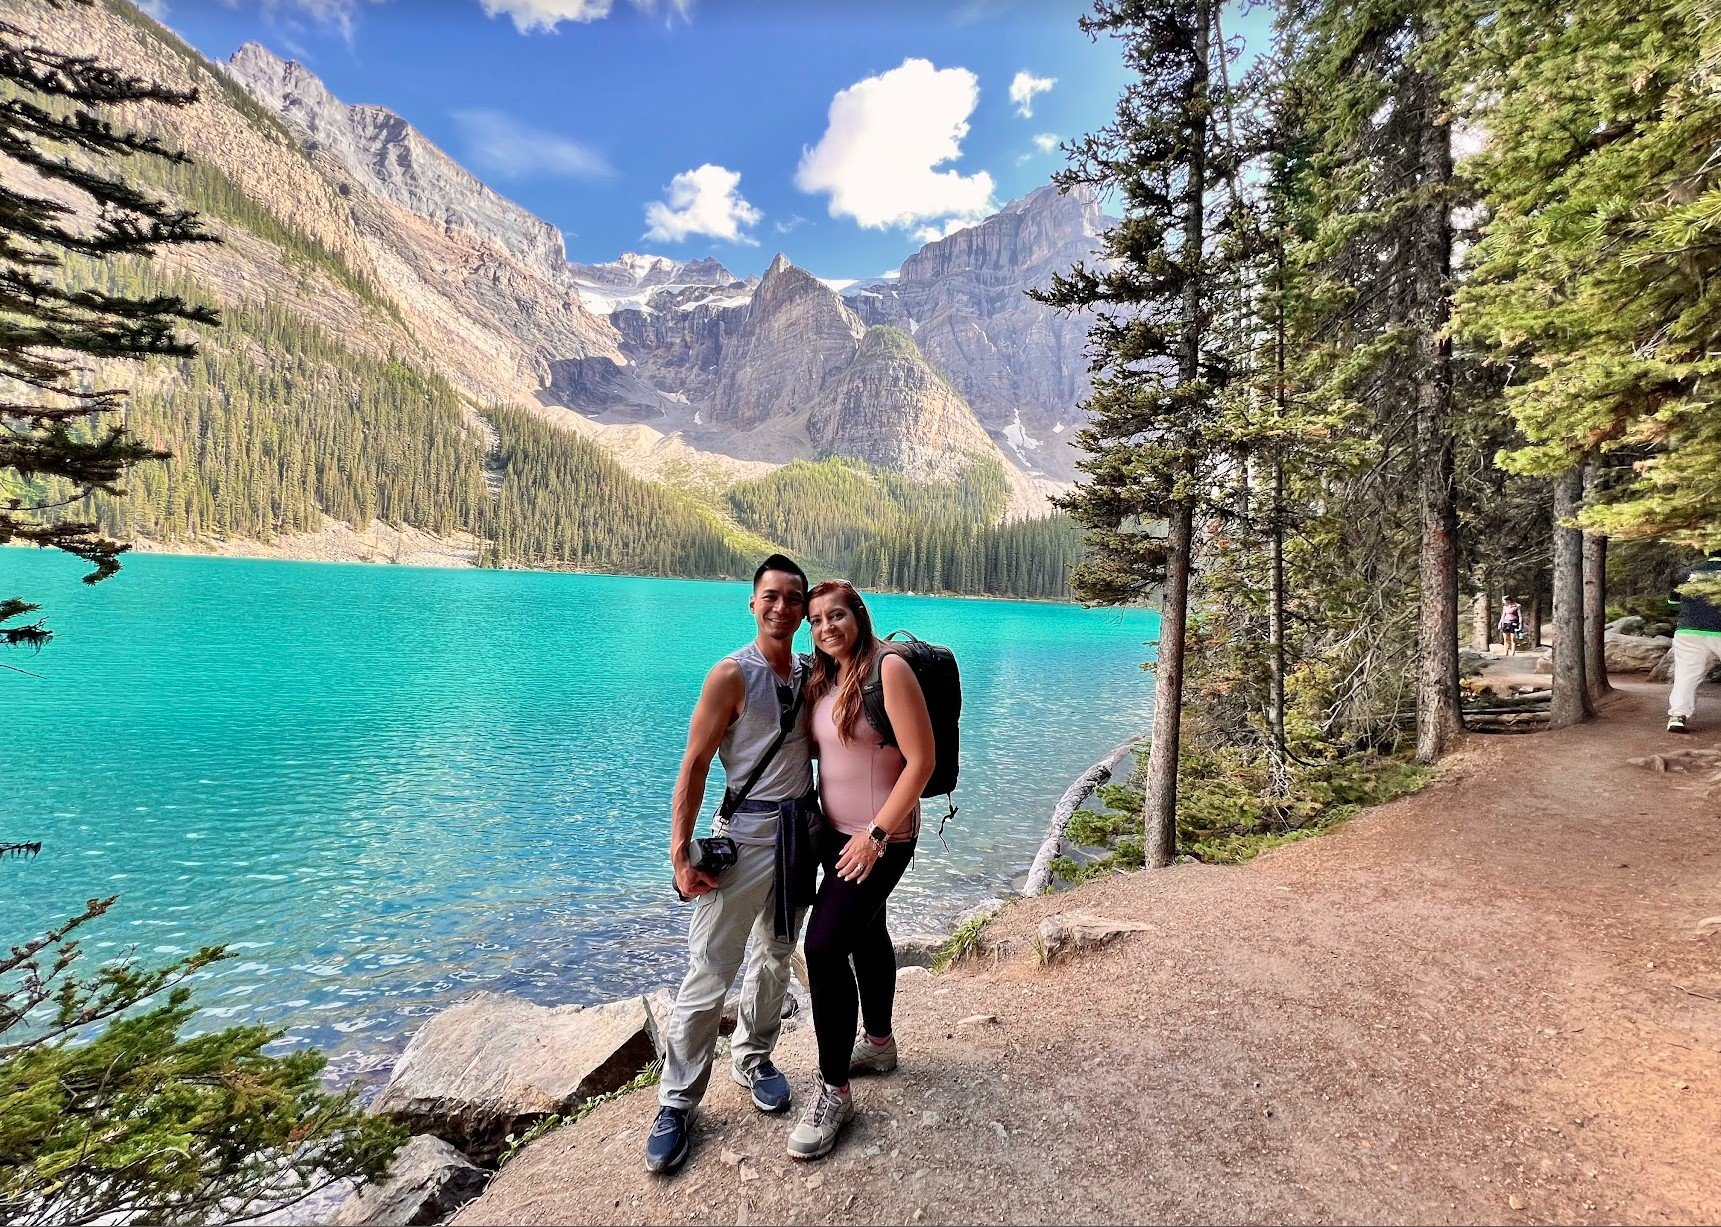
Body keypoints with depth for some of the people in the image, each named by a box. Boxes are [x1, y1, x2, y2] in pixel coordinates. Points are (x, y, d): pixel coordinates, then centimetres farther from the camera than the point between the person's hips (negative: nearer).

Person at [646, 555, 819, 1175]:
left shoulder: (808, 673, 5)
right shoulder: (732, 674, -13)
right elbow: (694, 765, -14)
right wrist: (681, 853, -18)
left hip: (800, 827, 6)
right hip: (746, 831, -6)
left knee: (776, 956, 18)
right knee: (710, 971, -1)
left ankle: (753, 1059, 38)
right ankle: (677, 1101, 16)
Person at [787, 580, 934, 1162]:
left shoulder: (889, 669, -19)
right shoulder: (825, 678, 5)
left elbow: (921, 760, -21)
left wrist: (876, 834, -20)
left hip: (880, 837, -9)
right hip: (837, 831, 9)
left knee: (825, 945, -12)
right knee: (866, 934, 23)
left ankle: (835, 1091, 5)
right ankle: (879, 1043, 45)